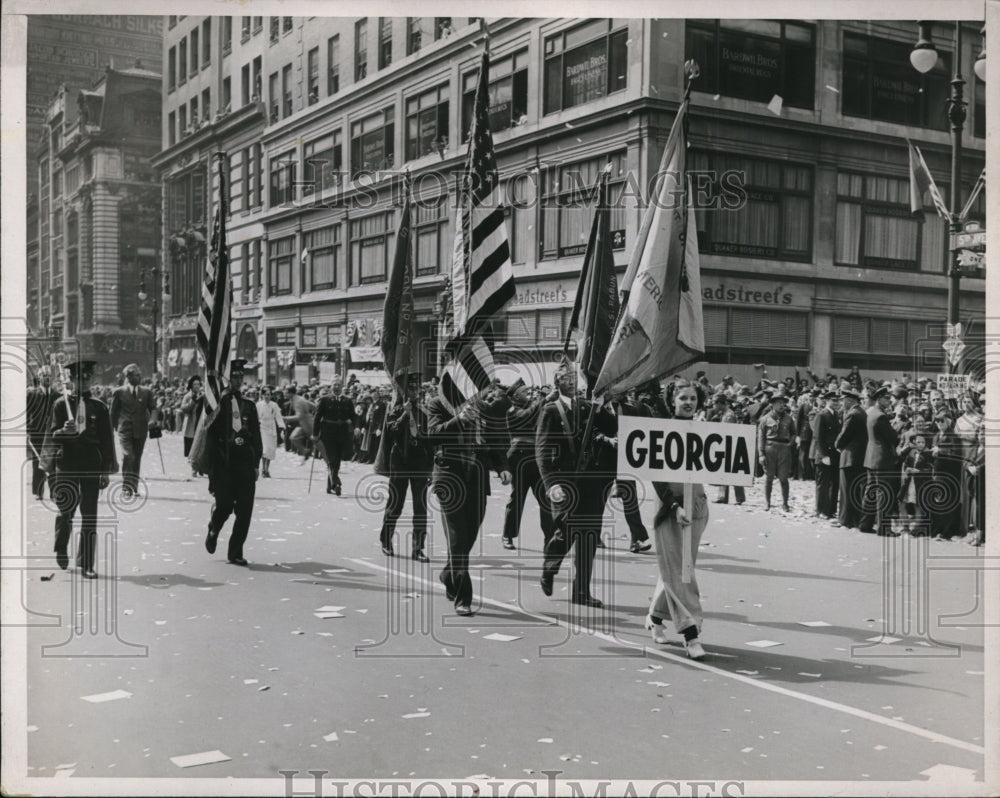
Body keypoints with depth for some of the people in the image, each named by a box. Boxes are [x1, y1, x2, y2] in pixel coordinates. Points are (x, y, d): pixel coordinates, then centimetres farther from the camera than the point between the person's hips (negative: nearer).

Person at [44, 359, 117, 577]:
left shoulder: (99, 407, 7)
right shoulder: (61, 404, 4)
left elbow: (107, 440, 8)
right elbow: (51, 436, 2)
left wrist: (106, 470, 4)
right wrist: (64, 431, -21)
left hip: (91, 468, 1)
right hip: (66, 466, -1)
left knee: (89, 518, 1)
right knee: (66, 511, -2)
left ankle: (87, 565, 8)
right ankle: (61, 549, 28)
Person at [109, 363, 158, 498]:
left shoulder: (146, 392, 8)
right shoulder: (119, 392, 1)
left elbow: (153, 408, 4)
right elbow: (113, 411, 9)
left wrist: (153, 419, -16)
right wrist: (114, 427, 11)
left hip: (141, 430, 3)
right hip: (125, 429, -3)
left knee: (137, 459, 9)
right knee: (128, 456, -18)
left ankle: (134, 487, 19)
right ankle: (126, 487, -12)